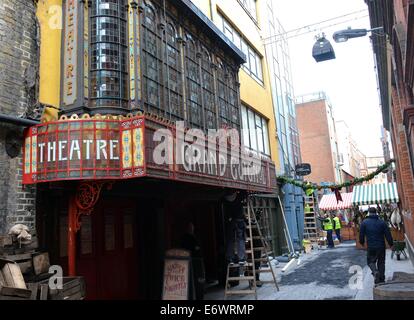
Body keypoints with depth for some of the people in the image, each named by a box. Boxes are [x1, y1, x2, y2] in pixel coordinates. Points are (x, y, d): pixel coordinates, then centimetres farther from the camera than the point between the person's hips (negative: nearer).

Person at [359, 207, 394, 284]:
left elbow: (361, 234, -1)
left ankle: (375, 272, -15)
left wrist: (362, 242, 17)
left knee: (371, 261, 13)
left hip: (371, 247, -2)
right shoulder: (382, 222, -1)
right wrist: (391, 244, 10)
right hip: (381, 246, 2)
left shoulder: (364, 222, -4)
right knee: (381, 262, 16)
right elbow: (388, 234, -2)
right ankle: (381, 279, 20)